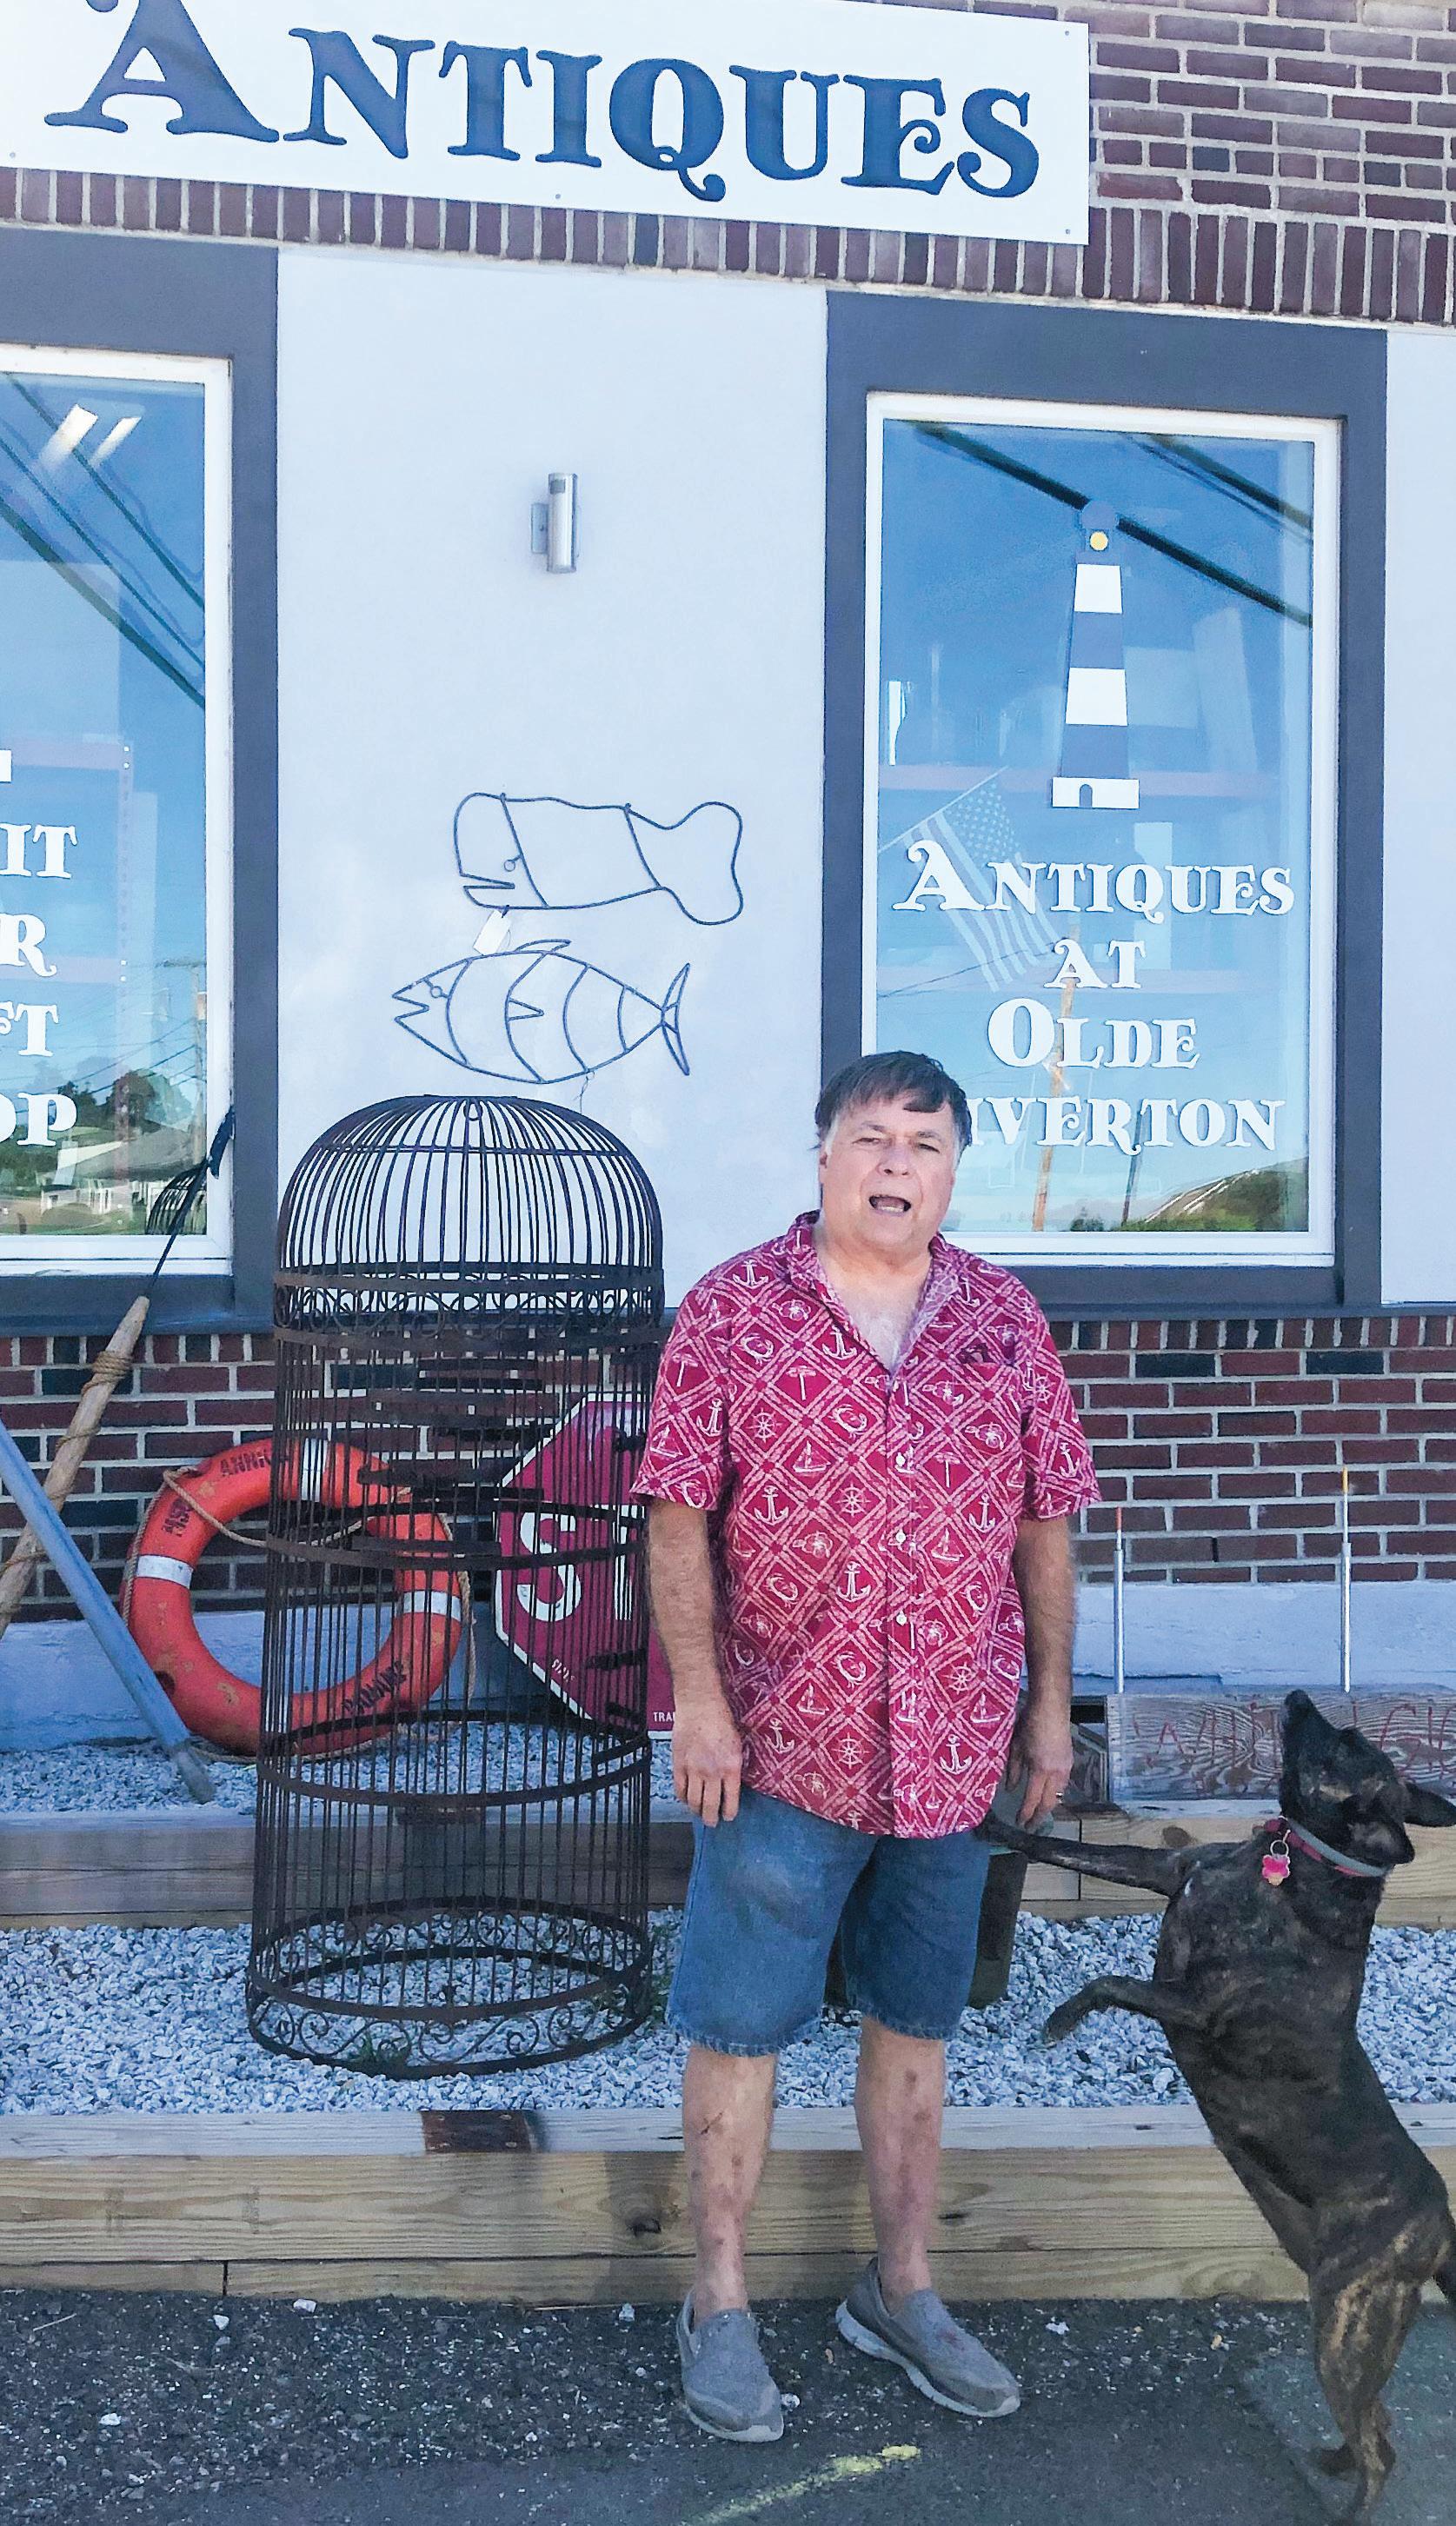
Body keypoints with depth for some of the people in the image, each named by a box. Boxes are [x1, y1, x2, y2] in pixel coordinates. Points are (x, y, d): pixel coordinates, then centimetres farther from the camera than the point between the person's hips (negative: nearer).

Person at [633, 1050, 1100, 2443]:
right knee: (738, 2028, 7)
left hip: (952, 1751, 3)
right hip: (781, 1747, -3)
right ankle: (719, 2302, 25)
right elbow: (678, 1514, -7)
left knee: (914, 2025, 17)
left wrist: (1052, 1699, 7)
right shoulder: (729, 1309, -5)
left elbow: (1042, 1525, 8)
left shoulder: (1006, 1319, 4)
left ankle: (901, 2290, 35)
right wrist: (697, 1696, -13)